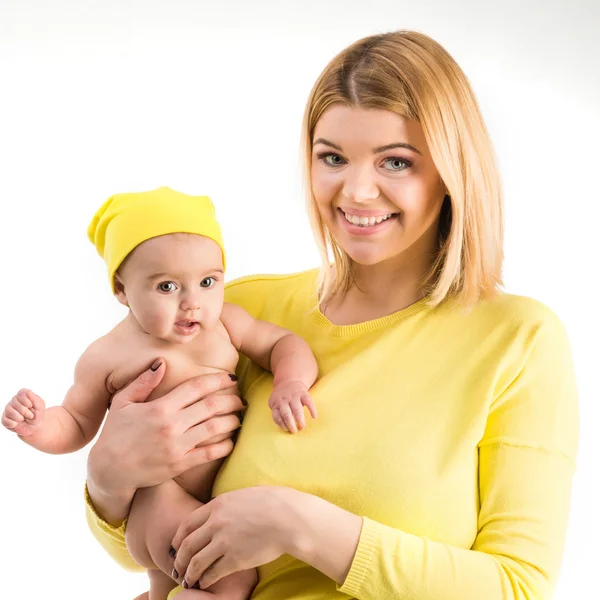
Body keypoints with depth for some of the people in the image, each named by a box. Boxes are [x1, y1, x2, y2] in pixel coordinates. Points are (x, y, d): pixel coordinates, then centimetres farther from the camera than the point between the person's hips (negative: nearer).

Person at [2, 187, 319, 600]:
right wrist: (38, 426, -20)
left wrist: (290, 384, -18)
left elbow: (285, 344, 3)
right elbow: (77, 426, 1)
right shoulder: (108, 358, -10)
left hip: (232, 477, 5)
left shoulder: (225, 322, -3)